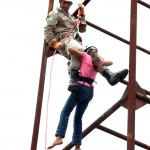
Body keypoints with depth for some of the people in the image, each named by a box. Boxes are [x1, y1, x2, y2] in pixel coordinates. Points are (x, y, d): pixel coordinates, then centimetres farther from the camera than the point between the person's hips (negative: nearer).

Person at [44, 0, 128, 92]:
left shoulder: (71, 17, 37)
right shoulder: (55, 14, 14)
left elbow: (82, 29, 31)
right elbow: (48, 30, 0)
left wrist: (82, 14, 25)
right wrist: (54, 43, -15)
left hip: (75, 42, 8)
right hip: (65, 41, -8)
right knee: (78, 50, -41)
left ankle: (110, 75, -32)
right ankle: (73, 80, -51)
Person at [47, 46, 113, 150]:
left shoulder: (85, 56, 4)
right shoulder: (98, 62, 18)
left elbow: (70, 49, -2)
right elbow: (110, 62, 38)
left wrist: (73, 57, 17)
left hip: (82, 87, -6)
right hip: (90, 91, 6)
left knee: (65, 112, -11)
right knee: (78, 117, 9)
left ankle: (59, 137, -29)